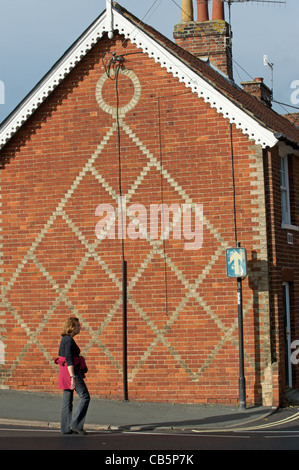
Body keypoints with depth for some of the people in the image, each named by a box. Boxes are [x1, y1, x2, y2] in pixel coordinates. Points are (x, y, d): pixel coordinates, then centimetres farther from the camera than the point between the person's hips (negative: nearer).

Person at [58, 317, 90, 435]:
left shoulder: (64, 339, 13)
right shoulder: (69, 340, -16)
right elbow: (69, 359, -23)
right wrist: (73, 377, -26)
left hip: (64, 372, 10)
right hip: (72, 371, -10)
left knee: (67, 400, 9)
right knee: (85, 396, -3)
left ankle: (66, 428, 10)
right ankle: (76, 424, -6)